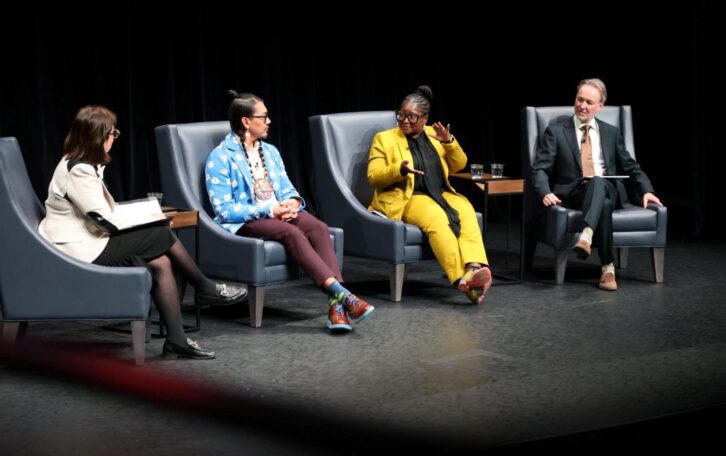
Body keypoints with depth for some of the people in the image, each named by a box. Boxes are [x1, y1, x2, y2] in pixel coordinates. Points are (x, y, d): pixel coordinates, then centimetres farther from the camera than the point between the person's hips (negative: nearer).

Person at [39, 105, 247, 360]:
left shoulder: (78, 165, 14)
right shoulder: (78, 171, -19)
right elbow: (105, 221, -19)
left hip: (89, 244, 10)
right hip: (81, 251, -10)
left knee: (161, 264, -3)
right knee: (163, 237, -8)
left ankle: (177, 340, -6)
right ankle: (206, 290, 13)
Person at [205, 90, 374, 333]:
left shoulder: (270, 152, 19)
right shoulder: (221, 157, -5)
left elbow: (287, 189, 18)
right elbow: (224, 210, -12)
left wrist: (292, 202, -8)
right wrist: (268, 210, -18)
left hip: (279, 213, 6)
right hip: (245, 222, -6)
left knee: (318, 227, -26)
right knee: (291, 233, -35)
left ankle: (336, 304, -41)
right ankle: (343, 295, -44)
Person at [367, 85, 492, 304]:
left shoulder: (433, 135, 18)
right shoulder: (384, 139, 8)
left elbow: (459, 165, 13)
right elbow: (373, 177, -2)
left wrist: (449, 142, -6)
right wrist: (400, 169, -20)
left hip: (440, 195, 4)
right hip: (406, 200, -4)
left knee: (466, 210, -29)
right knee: (436, 217, -35)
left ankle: (474, 268, -50)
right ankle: (462, 278, -47)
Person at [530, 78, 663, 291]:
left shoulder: (611, 132, 18)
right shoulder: (556, 132, 8)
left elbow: (630, 167, 20)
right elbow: (540, 169, 1)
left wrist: (646, 190, 3)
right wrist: (545, 193, -19)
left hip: (606, 190, 2)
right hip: (572, 194, -2)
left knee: (597, 182, -38)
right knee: (604, 205, -39)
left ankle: (586, 237, -58)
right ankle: (608, 268, -40)